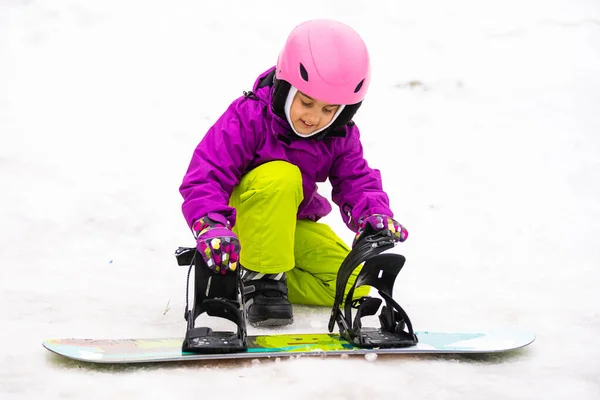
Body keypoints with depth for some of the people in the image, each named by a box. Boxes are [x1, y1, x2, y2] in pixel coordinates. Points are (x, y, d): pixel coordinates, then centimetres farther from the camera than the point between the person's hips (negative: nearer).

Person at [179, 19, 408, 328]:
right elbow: (204, 178, -28)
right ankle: (260, 272, -24)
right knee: (280, 176, -38)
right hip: (243, 218, -5)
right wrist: (212, 228, -46)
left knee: (352, 286, -14)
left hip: (295, 224, 5)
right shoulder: (248, 117, -24)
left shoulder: (341, 137, -8)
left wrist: (374, 215, -36)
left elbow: (357, 181, -11)